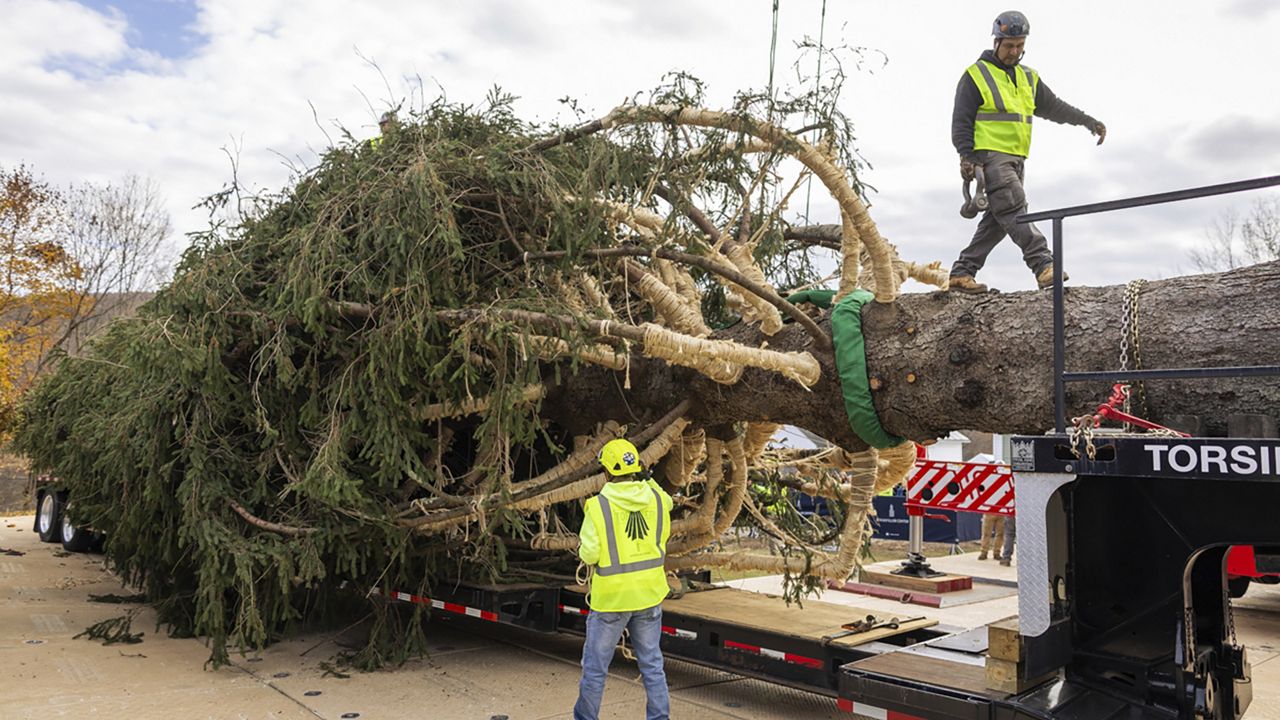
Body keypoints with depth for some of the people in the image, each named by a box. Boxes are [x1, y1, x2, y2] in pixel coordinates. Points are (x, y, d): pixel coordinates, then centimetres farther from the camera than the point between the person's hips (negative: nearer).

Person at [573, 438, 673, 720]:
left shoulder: (598, 506, -17)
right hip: (650, 594, 4)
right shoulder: (656, 498, -5)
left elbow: (590, 555, -15)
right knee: (652, 664, 15)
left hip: (611, 599, -4)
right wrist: (647, 478, 14)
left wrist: (581, 546, 9)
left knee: (595, 665, 13)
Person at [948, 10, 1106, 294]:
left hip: (1015, 160, 8)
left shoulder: (1028, 78, 21)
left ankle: (962, 272, 6)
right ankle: (1044, 266, -25)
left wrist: (1089, 122, 18)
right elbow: (961, 121, -5)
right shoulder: (975, 75, -1)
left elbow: (1054, 107, 26)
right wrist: (966, 157, -16)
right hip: (989, 156, -8)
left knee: (997, 221, 3)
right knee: (1015, 209, -18)